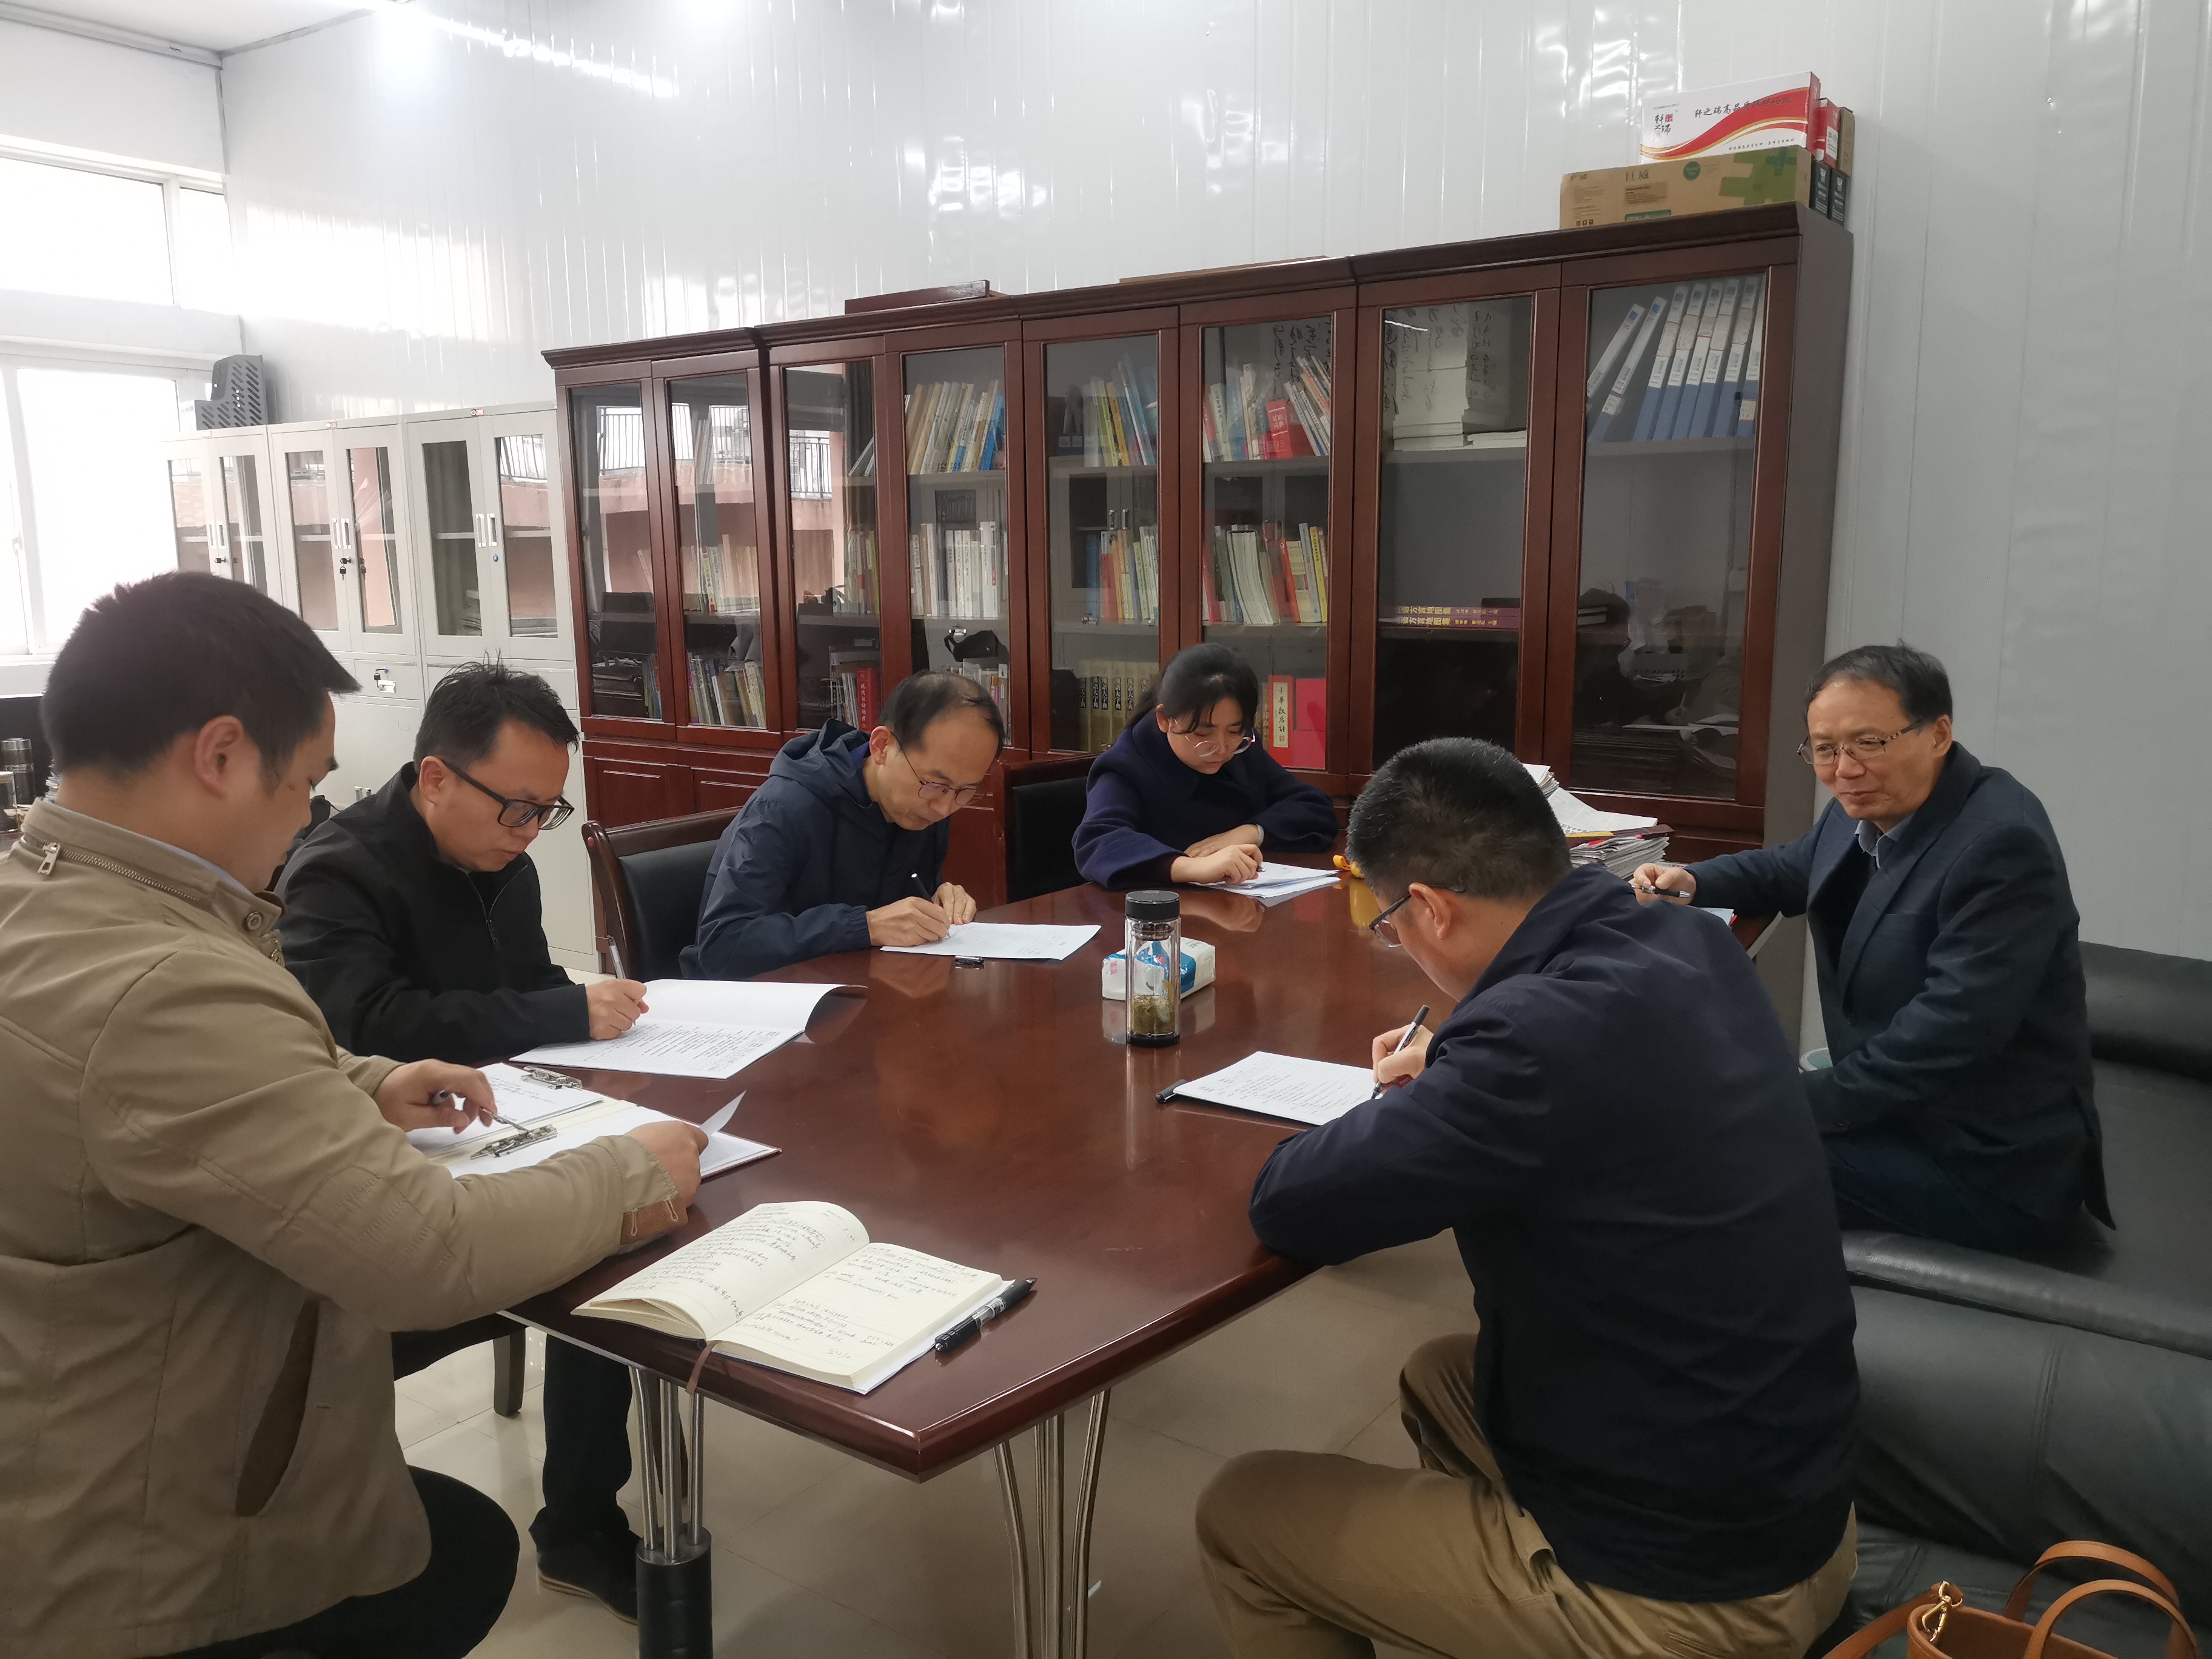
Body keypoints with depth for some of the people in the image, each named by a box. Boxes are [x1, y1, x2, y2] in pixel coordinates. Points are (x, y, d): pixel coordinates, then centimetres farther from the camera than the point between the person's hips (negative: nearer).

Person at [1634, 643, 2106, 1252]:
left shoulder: (2001, 844, -24)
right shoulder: (1867, 809, 2)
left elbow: (1951, 1031, -30)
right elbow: (1791, 870, 23)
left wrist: (1804, 1101, -25)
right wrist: (1689, 881, 4)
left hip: (1991, 1164, -8)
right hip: (1901, 1108, 8)